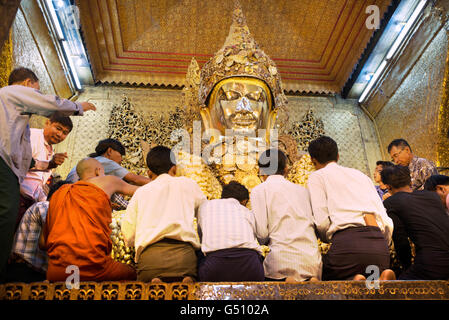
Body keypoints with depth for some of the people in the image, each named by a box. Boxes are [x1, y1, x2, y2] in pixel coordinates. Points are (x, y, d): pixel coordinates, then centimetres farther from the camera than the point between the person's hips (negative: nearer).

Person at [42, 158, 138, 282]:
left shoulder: (58, 194, 19)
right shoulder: (107, 182, 9)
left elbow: (43, 242, 19)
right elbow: (133, 190, 30)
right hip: (92, 269, -4)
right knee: (132, 273, 18)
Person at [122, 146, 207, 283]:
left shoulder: (141, 192, 19)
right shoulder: (188, 184, 18)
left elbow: (128, 237, 17)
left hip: (149, 254, 1)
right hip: (183, 252, -1)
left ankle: (154, 283, -15)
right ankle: (187, 281, -20)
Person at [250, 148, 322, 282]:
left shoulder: (259, 190, 3)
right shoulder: (302, 190, 17)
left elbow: (261, 234, -6)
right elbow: (316, 224, 16)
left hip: (284, 258, -4)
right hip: (313, 258, 4)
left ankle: (285, 282, -14)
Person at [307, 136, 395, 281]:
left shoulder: (316, 176, 12)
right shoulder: (361, 174, 27)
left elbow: (322, 222, -3)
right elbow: (387, 223, 20)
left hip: (348, 243, -5)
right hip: (380, 246, 5)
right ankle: (382, 278, -8)